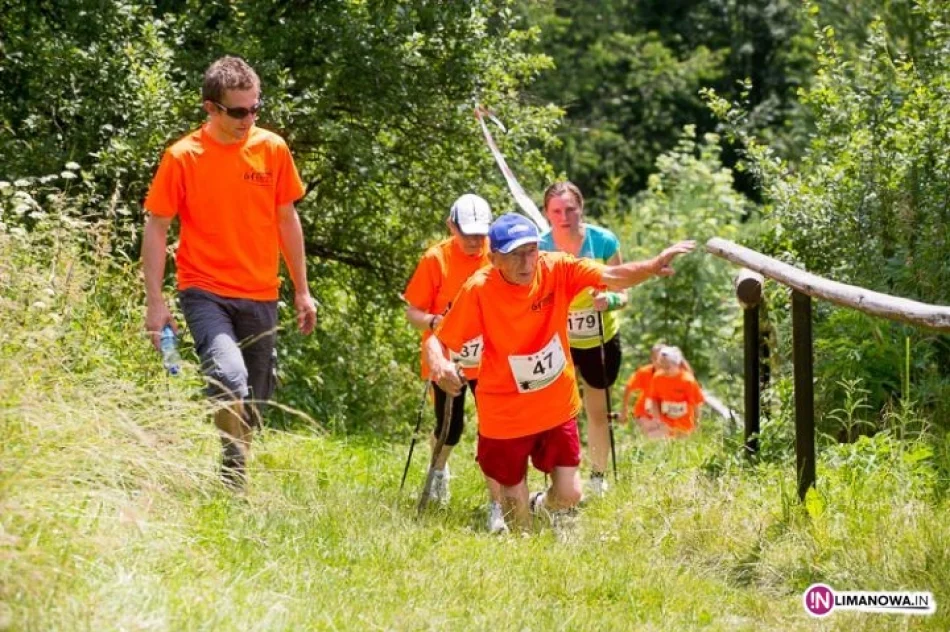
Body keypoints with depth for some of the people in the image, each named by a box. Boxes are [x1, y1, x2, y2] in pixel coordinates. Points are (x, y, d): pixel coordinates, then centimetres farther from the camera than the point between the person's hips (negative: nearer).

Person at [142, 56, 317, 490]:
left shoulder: (272, 149, 2)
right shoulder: (182, 157, -8)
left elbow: (287, 220, 12)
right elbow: (156, 228, -3)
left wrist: (302, 291, 13)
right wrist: (154, 301, -9)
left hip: (260, 296, 4)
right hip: (206, 293, -4)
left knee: (254, 400, 8)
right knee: (230, 377, -26)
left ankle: (237, 485, 25)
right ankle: (233, 482, -10)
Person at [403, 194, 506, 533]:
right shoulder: (435, 259, -12)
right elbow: (413, 312, -8)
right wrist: (434, 322, -28)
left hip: (489, 362, 1)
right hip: (447, 361, 0)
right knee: (450, 430, 13)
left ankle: (496, 508, -4)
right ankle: (439, 469, 48)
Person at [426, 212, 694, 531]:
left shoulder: (557, 269, -16)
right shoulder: (478, 289, -21)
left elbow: (612, 277, -28)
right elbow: (438, 340, -19)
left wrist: (653, 266, -48)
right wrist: (437, 363, -43)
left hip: (556, 407, 2)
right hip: (504, 416, -2)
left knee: (569, 495, 4)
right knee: (516, 505, 7)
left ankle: (541, 504, 41)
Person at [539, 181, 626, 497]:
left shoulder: (604, 242, -19)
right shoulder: (540, 248, -18)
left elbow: (622, 295, -14)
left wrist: (609, 300, -36)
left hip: (601, 340, 1)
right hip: (557, 340, -1)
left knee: (598, 411, 15)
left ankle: (598, 477, 34)